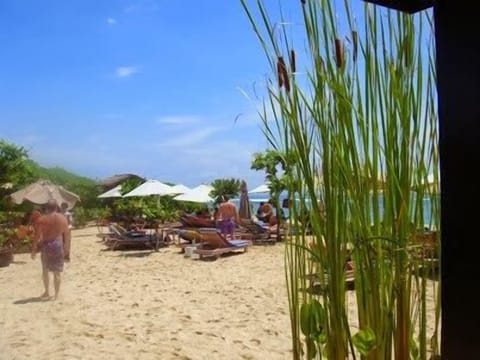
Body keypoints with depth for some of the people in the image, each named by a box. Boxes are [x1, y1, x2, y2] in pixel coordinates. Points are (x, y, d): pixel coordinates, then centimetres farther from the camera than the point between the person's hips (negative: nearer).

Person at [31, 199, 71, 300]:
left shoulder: (41, 219, -5)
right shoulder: (63, 218, 0)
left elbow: (37, 236, -7)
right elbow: (67, 234, 3)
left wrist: (34, 249, -1)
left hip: (45, 245, -1)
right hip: (58, 244, 1)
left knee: (45, 270, 18)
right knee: (57, 272, 7)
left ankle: (47, 292, 23)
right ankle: (56, 294, 11)